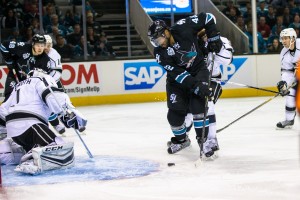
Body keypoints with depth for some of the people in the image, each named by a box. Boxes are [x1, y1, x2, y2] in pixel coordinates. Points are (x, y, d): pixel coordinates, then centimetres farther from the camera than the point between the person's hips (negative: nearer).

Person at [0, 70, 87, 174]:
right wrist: (69, 113, -20)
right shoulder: (42, 79, 11)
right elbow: (53, 96, -11)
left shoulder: (18, 86, 34)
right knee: (64, 154, -23)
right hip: (29, 125, -9)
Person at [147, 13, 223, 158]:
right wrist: (196, 86, -34)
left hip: (198, 70, -2)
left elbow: (207, 18, -11)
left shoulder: (183, 28, -24)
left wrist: (213, 37, -15)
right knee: (175, 112, -4)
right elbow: (178, 75, -26)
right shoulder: (159, 52, -21)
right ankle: (181, 139, 23)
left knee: (198, 105, -20)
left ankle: (203, 140, -9)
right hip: (177, 78, 2)